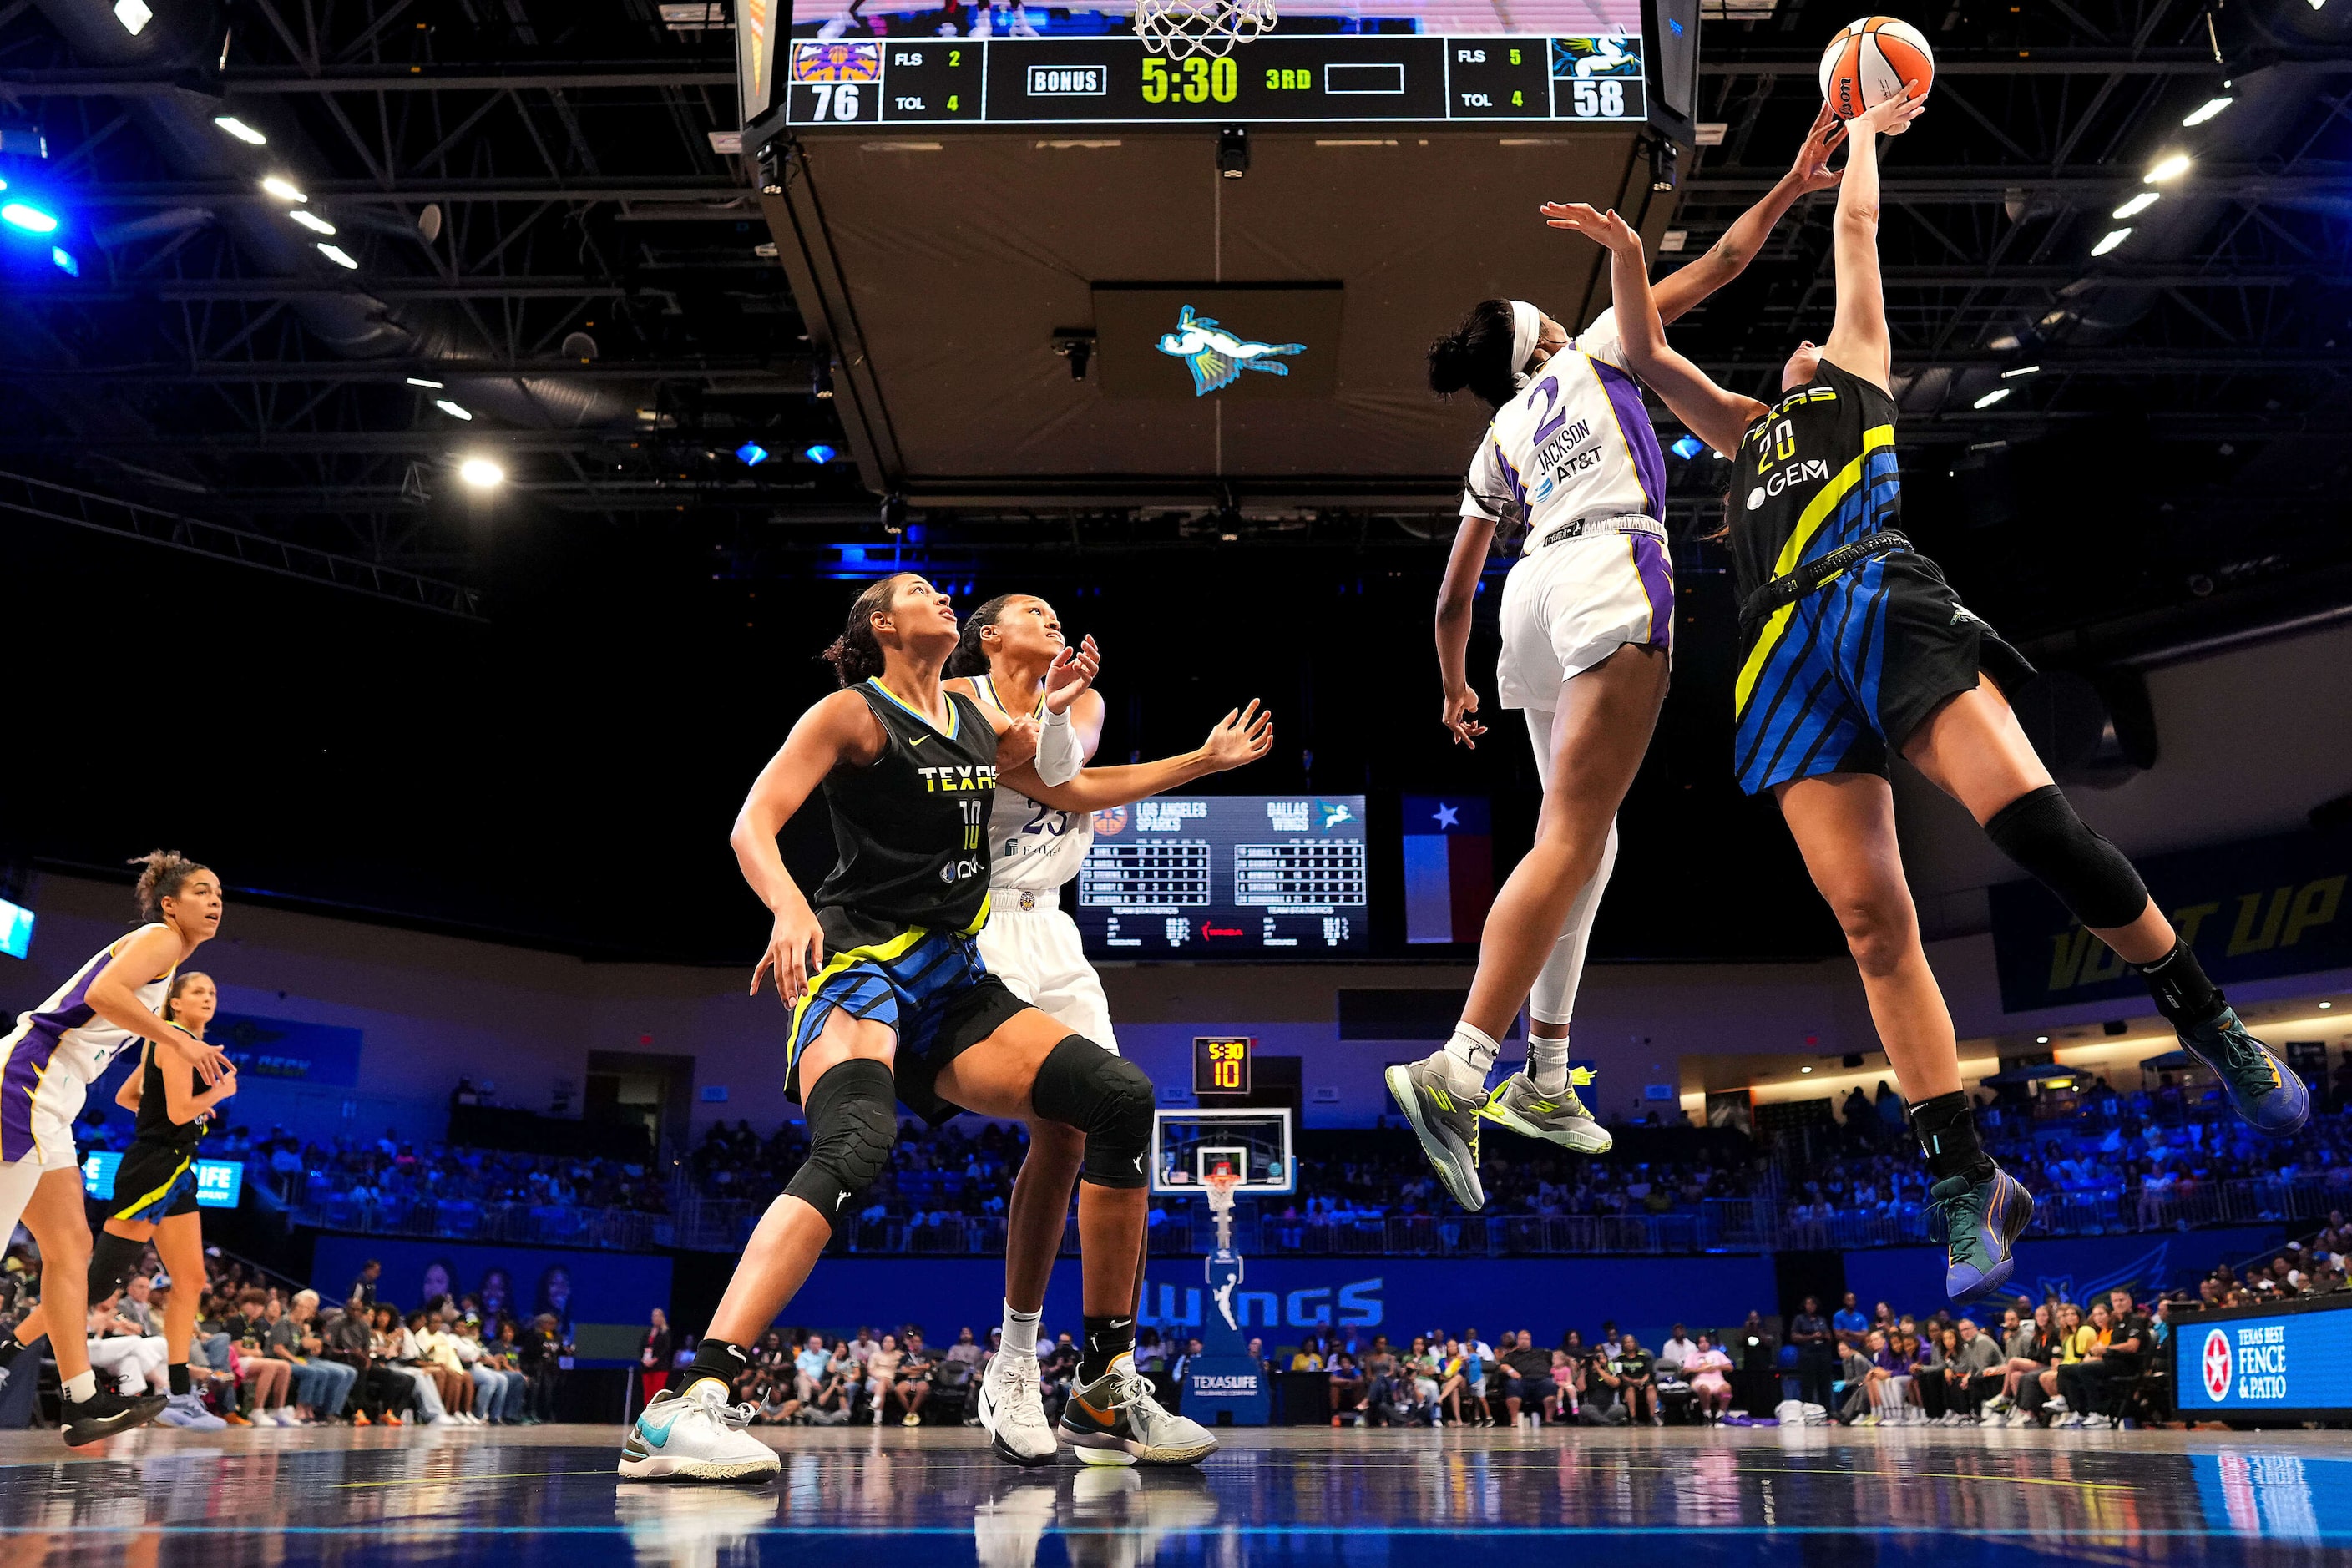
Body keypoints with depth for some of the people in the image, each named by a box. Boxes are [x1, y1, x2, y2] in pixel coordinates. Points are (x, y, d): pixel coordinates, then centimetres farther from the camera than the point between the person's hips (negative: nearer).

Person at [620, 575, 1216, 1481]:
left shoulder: (974, 713, 18)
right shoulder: (853, 713, 0)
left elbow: (1040, 783, 39)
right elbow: (752, 826, -9)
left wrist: (1052, 709, 20)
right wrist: (791, 909, -28)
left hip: (954, 982, 6)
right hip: (861, 965, -6)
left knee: (1120, 1097, -11)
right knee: (853, 1145, -36)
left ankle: (1106, 1395, -4)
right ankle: (687, 1406, -36)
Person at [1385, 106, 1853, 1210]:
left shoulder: (1499, 442, 26)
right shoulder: (1594, 353, 18)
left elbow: (1453, 595, 22)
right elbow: (1716, 266, 19)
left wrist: (1454, 692, 34)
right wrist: (1789, 189, 31)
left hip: (1538, 588, 6)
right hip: (1612, 579, -6)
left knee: (1588, 838, 14)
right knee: (1569, 838, -17)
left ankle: (1544, 1079, 10)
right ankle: (1458, 1071, -31)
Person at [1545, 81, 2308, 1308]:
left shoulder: (1860, 369, 28)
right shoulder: (1745, 427, 37)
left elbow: (1856, 226, 33)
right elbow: (1646, 354, 36)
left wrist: (1863, 131, 47)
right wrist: (1625, 252, 26)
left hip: (1882, 596, -3)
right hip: (1788, 646, 3)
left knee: (2029, 817, -24)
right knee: (1867, 916, -10)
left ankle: (2207, 1023, -3)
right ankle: (1965, 1181, -8)